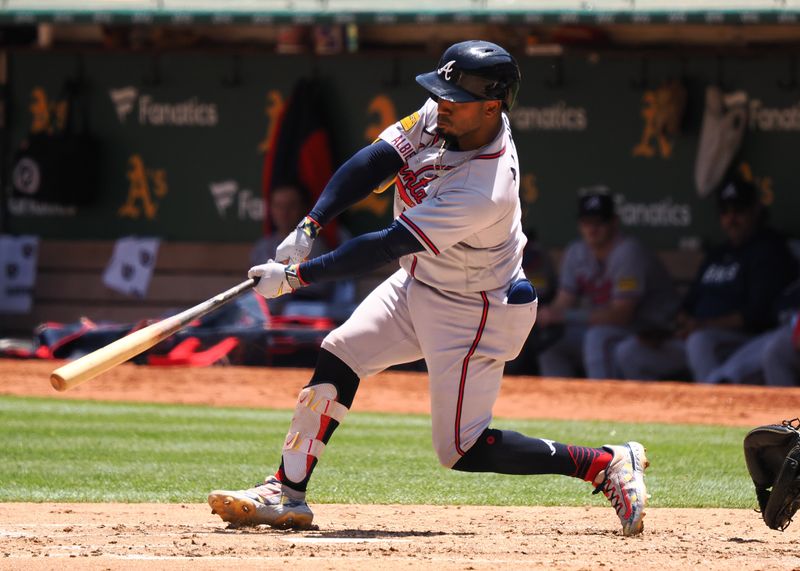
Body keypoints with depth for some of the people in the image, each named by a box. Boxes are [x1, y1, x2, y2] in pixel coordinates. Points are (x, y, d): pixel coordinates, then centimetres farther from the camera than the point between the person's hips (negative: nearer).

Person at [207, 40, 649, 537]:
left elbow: (387, 246, -34)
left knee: (463, 450, -5)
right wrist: (309, 226, -22)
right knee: (338, 356, 2)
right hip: (419, 282, 8)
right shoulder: (440, 116, -14)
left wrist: (296, 277, -31)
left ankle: (609, 463, 3)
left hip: (474, 313, -8)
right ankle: (287, 495, 9)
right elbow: (373, 164, -11)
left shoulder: (486, 191, -37)